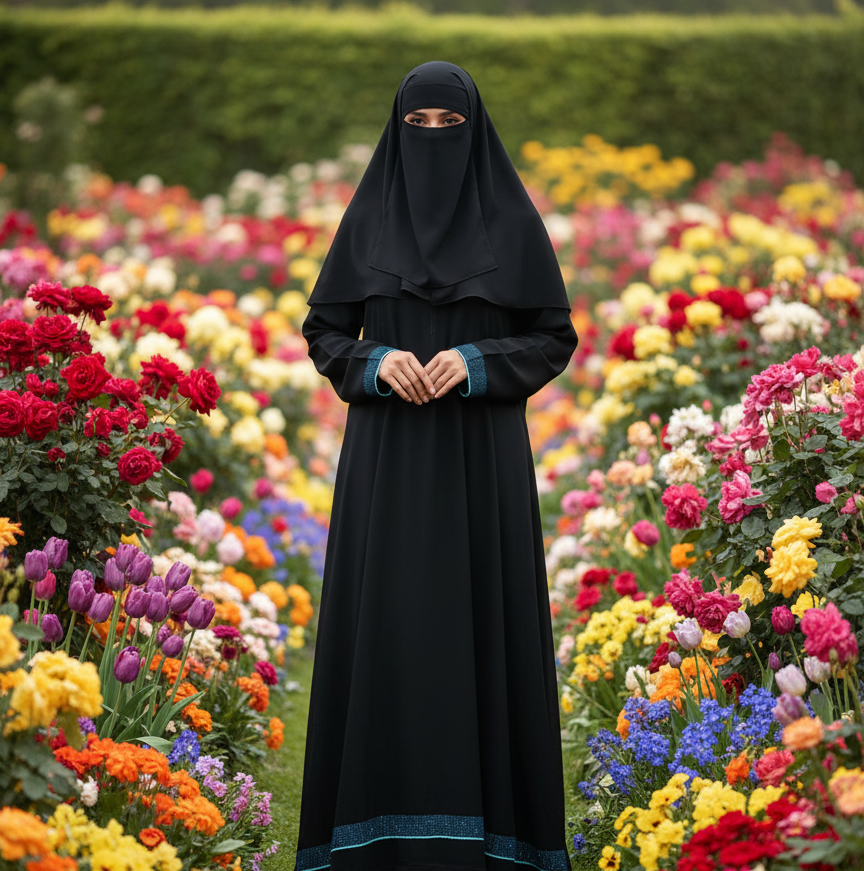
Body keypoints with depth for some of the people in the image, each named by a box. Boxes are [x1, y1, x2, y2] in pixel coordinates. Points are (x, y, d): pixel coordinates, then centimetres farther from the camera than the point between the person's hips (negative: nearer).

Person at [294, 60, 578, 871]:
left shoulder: (512, 217, 1)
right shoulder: (368, 216, 5)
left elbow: (555, 337, 1)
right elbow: (324, 329, 7)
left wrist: (476, 364, -16)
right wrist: (376, 363, -14)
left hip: (481, 453, -1)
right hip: (388, 455, 1)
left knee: (477, 611, -1)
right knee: (387, 617, 0)